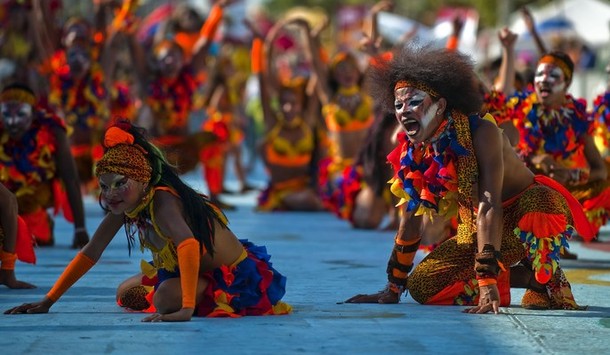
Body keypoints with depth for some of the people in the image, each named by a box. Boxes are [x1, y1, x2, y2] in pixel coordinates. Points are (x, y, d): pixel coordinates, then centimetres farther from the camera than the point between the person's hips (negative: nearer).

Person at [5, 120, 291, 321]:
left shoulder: (161, 201, -32)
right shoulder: (123, 206, -6)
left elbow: (189, 244, -49)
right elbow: (90, 254, -1)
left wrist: (186, 308, -58)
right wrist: (47, 302, -6)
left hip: (238, 280, -9)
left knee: (166, 297, -31)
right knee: (126, 293, 15)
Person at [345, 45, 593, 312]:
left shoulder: (481, 133, -27)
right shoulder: (414, 152, -7)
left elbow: (488, 207, -35)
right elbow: (411, 217, 1)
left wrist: (487, 282, -43)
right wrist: (393, 289, 2)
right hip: (477, 230, 7)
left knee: (537, 202, -41)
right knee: (422, 286, -12)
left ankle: (548, 277, -13)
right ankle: (526, 278, 3)